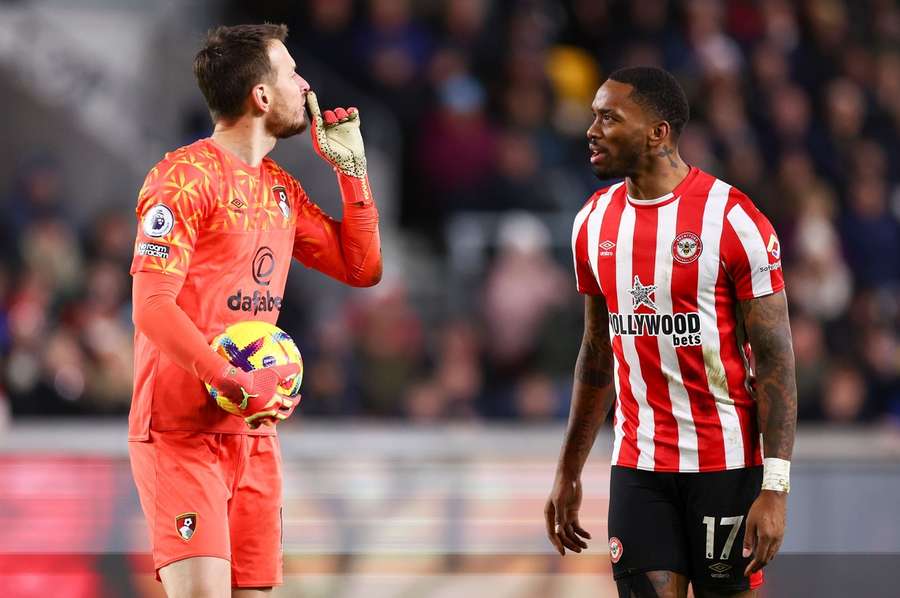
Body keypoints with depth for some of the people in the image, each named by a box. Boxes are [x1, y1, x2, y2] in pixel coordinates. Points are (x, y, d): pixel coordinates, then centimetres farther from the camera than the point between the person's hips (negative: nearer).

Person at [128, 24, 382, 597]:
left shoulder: (281, 189, 15)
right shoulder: (187, 177, -10)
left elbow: (362, 268, 20)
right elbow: (152, 307, -17)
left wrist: (352, 168, 12)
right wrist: (235, 384, -26)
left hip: (255, 432, 8)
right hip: (182, 432, -8)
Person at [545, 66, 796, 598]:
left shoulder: (734, 221, -11)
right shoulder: (594, 221, 7)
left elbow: (775, 363, -11)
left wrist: (775, 488, -18)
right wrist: (569, 475, 16)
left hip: (727, 463, -4)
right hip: (638, 466, 4)